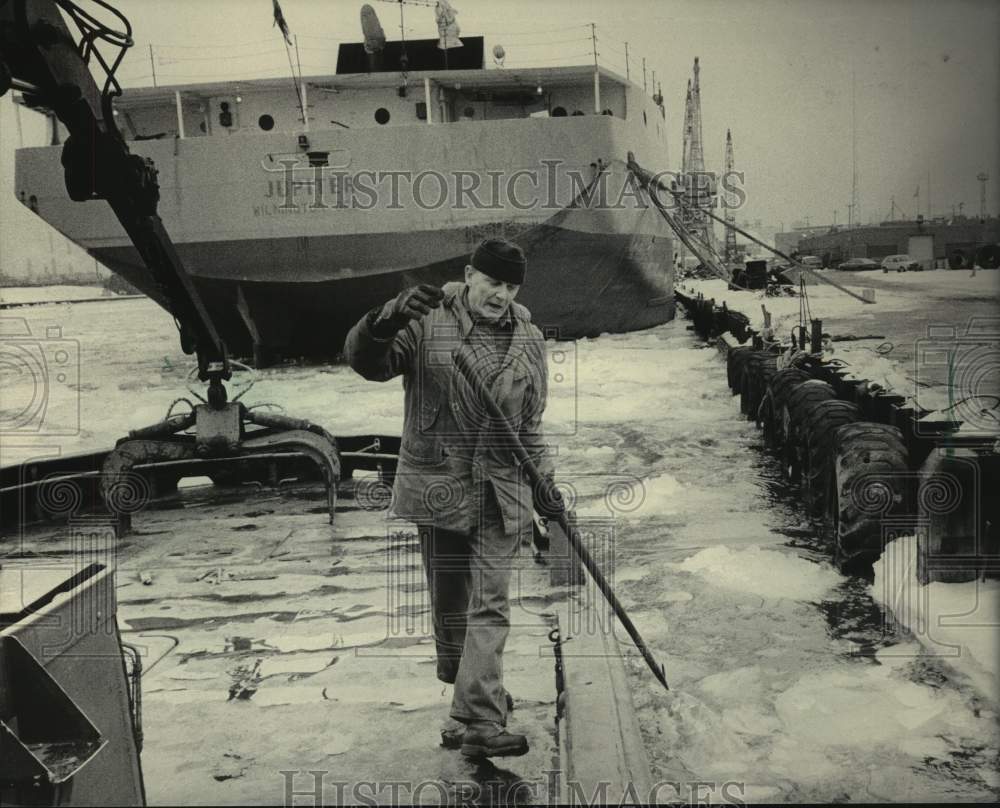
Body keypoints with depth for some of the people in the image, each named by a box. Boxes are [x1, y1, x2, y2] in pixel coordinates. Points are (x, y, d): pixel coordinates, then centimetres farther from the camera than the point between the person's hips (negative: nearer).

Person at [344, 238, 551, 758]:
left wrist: (543, 479, 10)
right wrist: (385, 322, -33)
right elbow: (366, 363, -14)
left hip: (500, 492, 2)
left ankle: (477, 721, -4)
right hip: (438, 485, -2)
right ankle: (479, 698, 32)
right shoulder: (427, 323, -5)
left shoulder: (529, 340, 8)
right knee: (448, 602, 11)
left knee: (489, 607, -5)